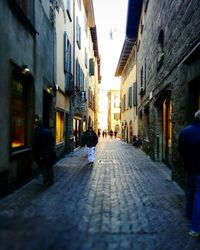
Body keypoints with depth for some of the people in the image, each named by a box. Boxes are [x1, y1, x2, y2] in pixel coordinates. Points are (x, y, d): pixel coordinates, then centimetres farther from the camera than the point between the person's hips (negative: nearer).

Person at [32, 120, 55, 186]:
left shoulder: (36, 133, -12)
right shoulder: (48, 131, 3)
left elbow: (35, 145, -12)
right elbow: (53, 141, 8)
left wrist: (35, 154, -4)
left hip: (42, 154, -4)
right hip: (50, 153, 5)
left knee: (44, 168, 8)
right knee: (50, 167, 15)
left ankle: (46, 181, 13)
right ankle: (51, 181, 23)